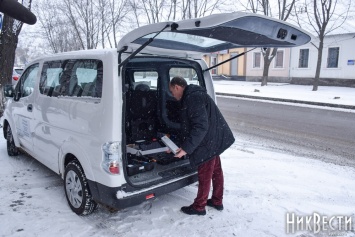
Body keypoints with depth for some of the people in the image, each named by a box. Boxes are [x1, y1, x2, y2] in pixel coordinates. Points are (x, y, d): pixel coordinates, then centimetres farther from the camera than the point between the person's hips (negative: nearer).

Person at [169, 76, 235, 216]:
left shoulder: (193, 98, -23)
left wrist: (186, 148, -27)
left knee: (205, 175, 4)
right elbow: (189, 124, 16)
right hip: (214, 140, 10)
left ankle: (199, 207, 21)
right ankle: (217, 201, 36)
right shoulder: (194, 95, 12)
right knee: (216, 171, 20)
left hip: (208, 143, -10)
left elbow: (201, 126, -29)